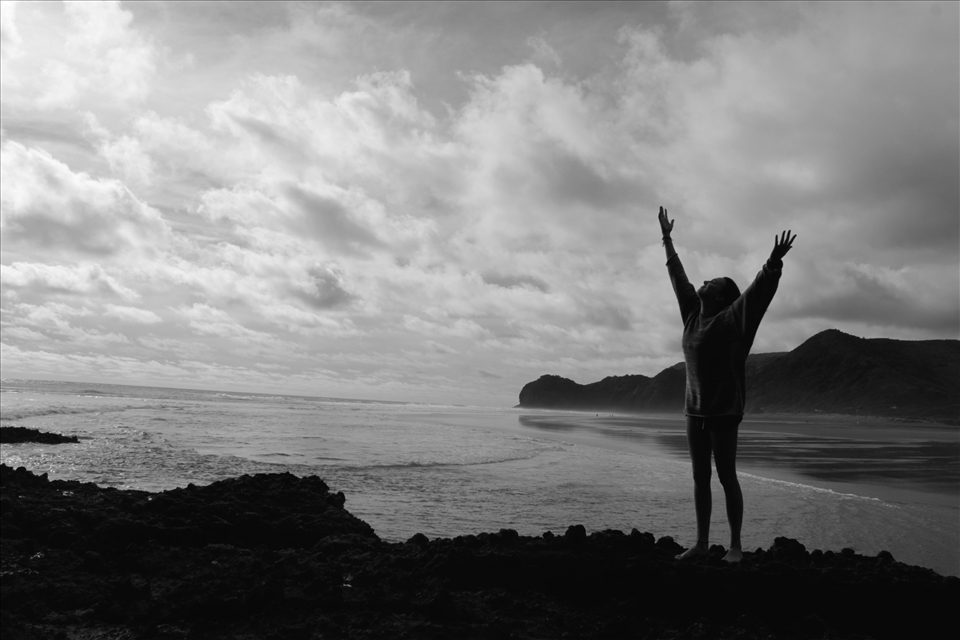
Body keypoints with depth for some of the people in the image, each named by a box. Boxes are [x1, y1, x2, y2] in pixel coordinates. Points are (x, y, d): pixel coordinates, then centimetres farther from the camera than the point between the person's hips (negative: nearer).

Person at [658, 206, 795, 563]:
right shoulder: (693, 314, 11)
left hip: (724, 411, -6)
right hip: (695, 410, 7)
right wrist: (667, 239, 28)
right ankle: (701, 542, 17)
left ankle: (735, 546, 7)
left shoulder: (731, 319, -6)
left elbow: (759, 290, -19)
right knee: (700, 478, 9)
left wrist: (774, 263, -36)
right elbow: (678, 275, 21)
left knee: (726, 477, -2)